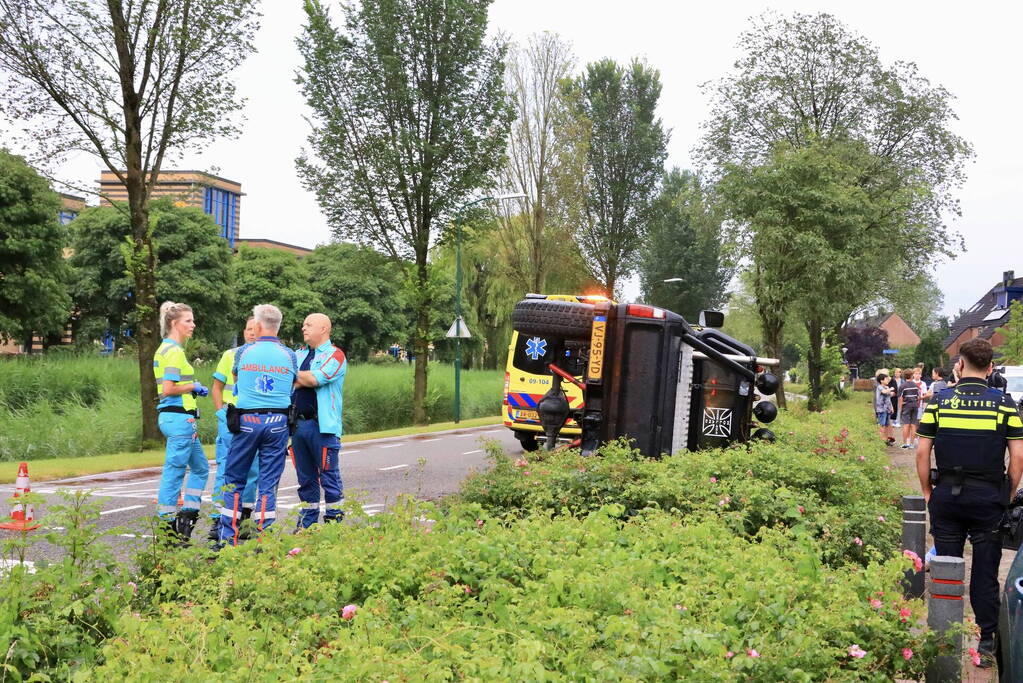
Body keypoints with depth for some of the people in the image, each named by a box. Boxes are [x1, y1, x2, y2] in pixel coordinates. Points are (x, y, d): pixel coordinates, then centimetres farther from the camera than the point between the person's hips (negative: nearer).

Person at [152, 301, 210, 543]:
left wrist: (194, 389, 12)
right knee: (174, 471, -4)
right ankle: (167, 525, 2)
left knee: (200, 468, 17)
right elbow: (168, 389, -22)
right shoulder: (173, 351, -14)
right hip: (179, 417, -11)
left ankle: (187, 516, 18)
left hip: (173, 416, 11)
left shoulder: (168, 349, 17)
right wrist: (193, 386, -8)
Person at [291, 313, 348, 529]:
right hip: (298, 423, 6)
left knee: (329, 478, -2)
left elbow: (314, 378, -16)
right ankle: (307, 525, 20)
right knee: (306, 479, 12)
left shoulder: (335, 355, -3)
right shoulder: (299, 354, 18)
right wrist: (302, 380, -8)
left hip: (323, 426, -6)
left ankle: (334, 522, 4)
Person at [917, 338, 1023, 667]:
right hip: (989, 496, 0)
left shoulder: (940, 400, -3)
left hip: (947, 495, 0)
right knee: (985, 573, 8)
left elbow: (922, 452, -3)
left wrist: (928, 492, 8)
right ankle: (987, 642, 11)